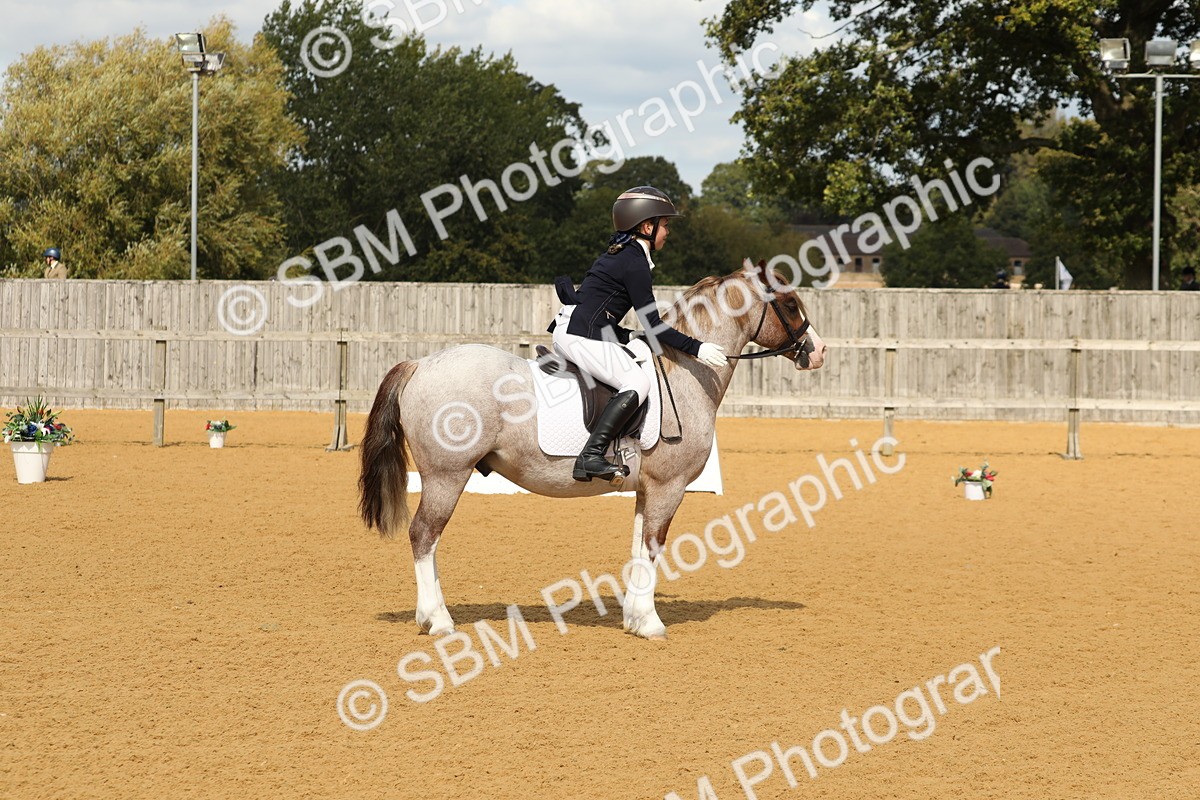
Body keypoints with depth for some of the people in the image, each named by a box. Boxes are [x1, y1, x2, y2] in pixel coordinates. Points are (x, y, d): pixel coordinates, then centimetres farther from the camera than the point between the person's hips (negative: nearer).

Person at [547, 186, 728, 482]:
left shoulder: (616, 253, 19)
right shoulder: (635, 263, -11)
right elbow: (653, 324, -13)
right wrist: (695, 347, -13)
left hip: (566, 329, 11)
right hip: (583, 336, -11)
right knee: (637, 383, -21)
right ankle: (591, 456, -30)